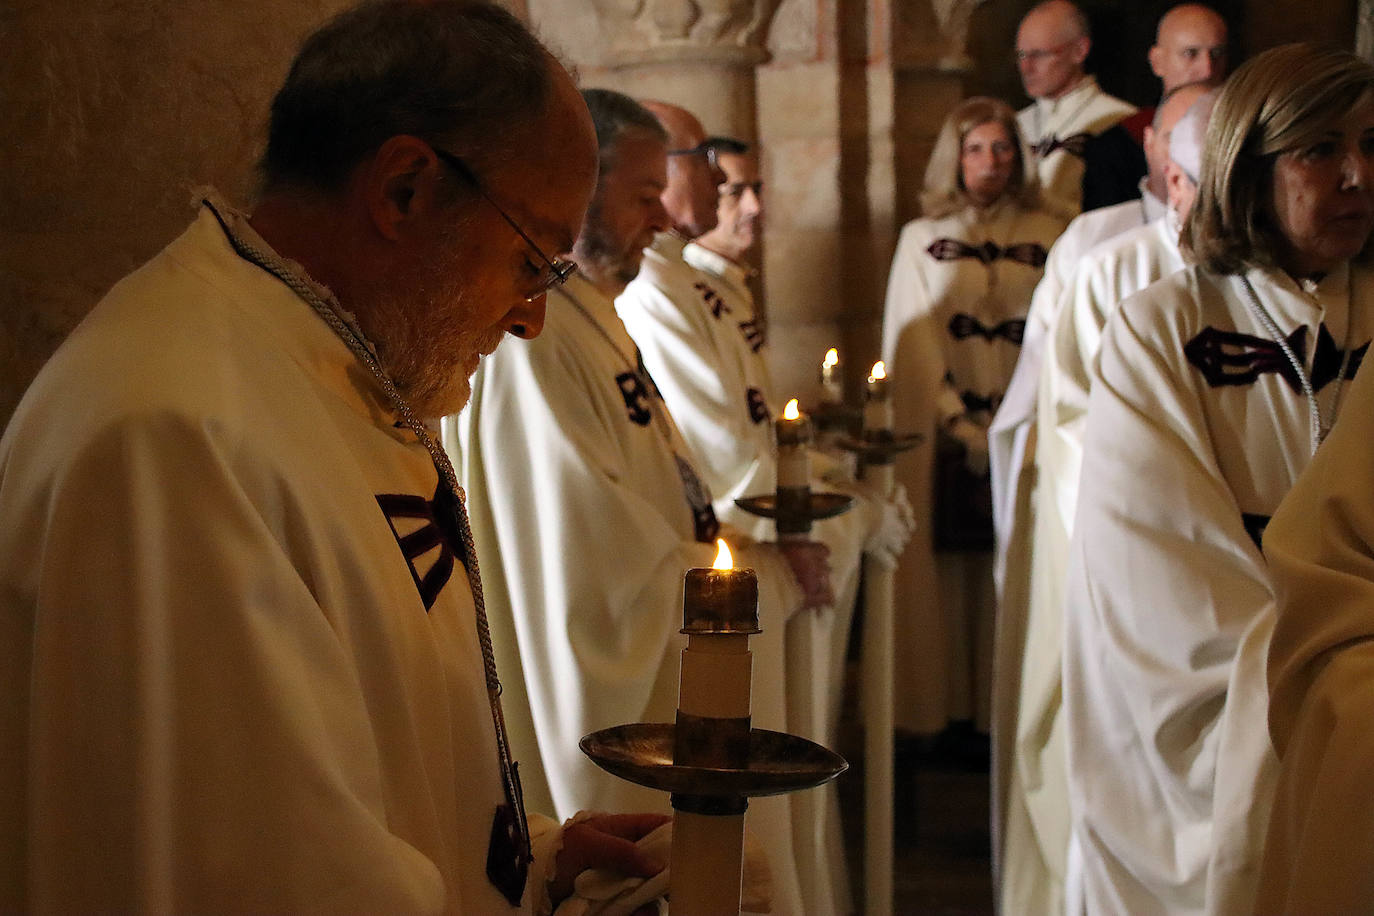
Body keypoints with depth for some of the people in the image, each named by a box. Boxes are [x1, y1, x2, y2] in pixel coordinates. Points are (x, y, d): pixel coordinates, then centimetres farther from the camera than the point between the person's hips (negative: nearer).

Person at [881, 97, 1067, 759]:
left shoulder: (1047, 237, 8)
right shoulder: (921, 239, 7)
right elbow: (915, 348, 1)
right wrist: (962, 425, -9)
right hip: (944, 440, -1)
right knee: (952, 573, -3)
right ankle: (953, 712, 2)